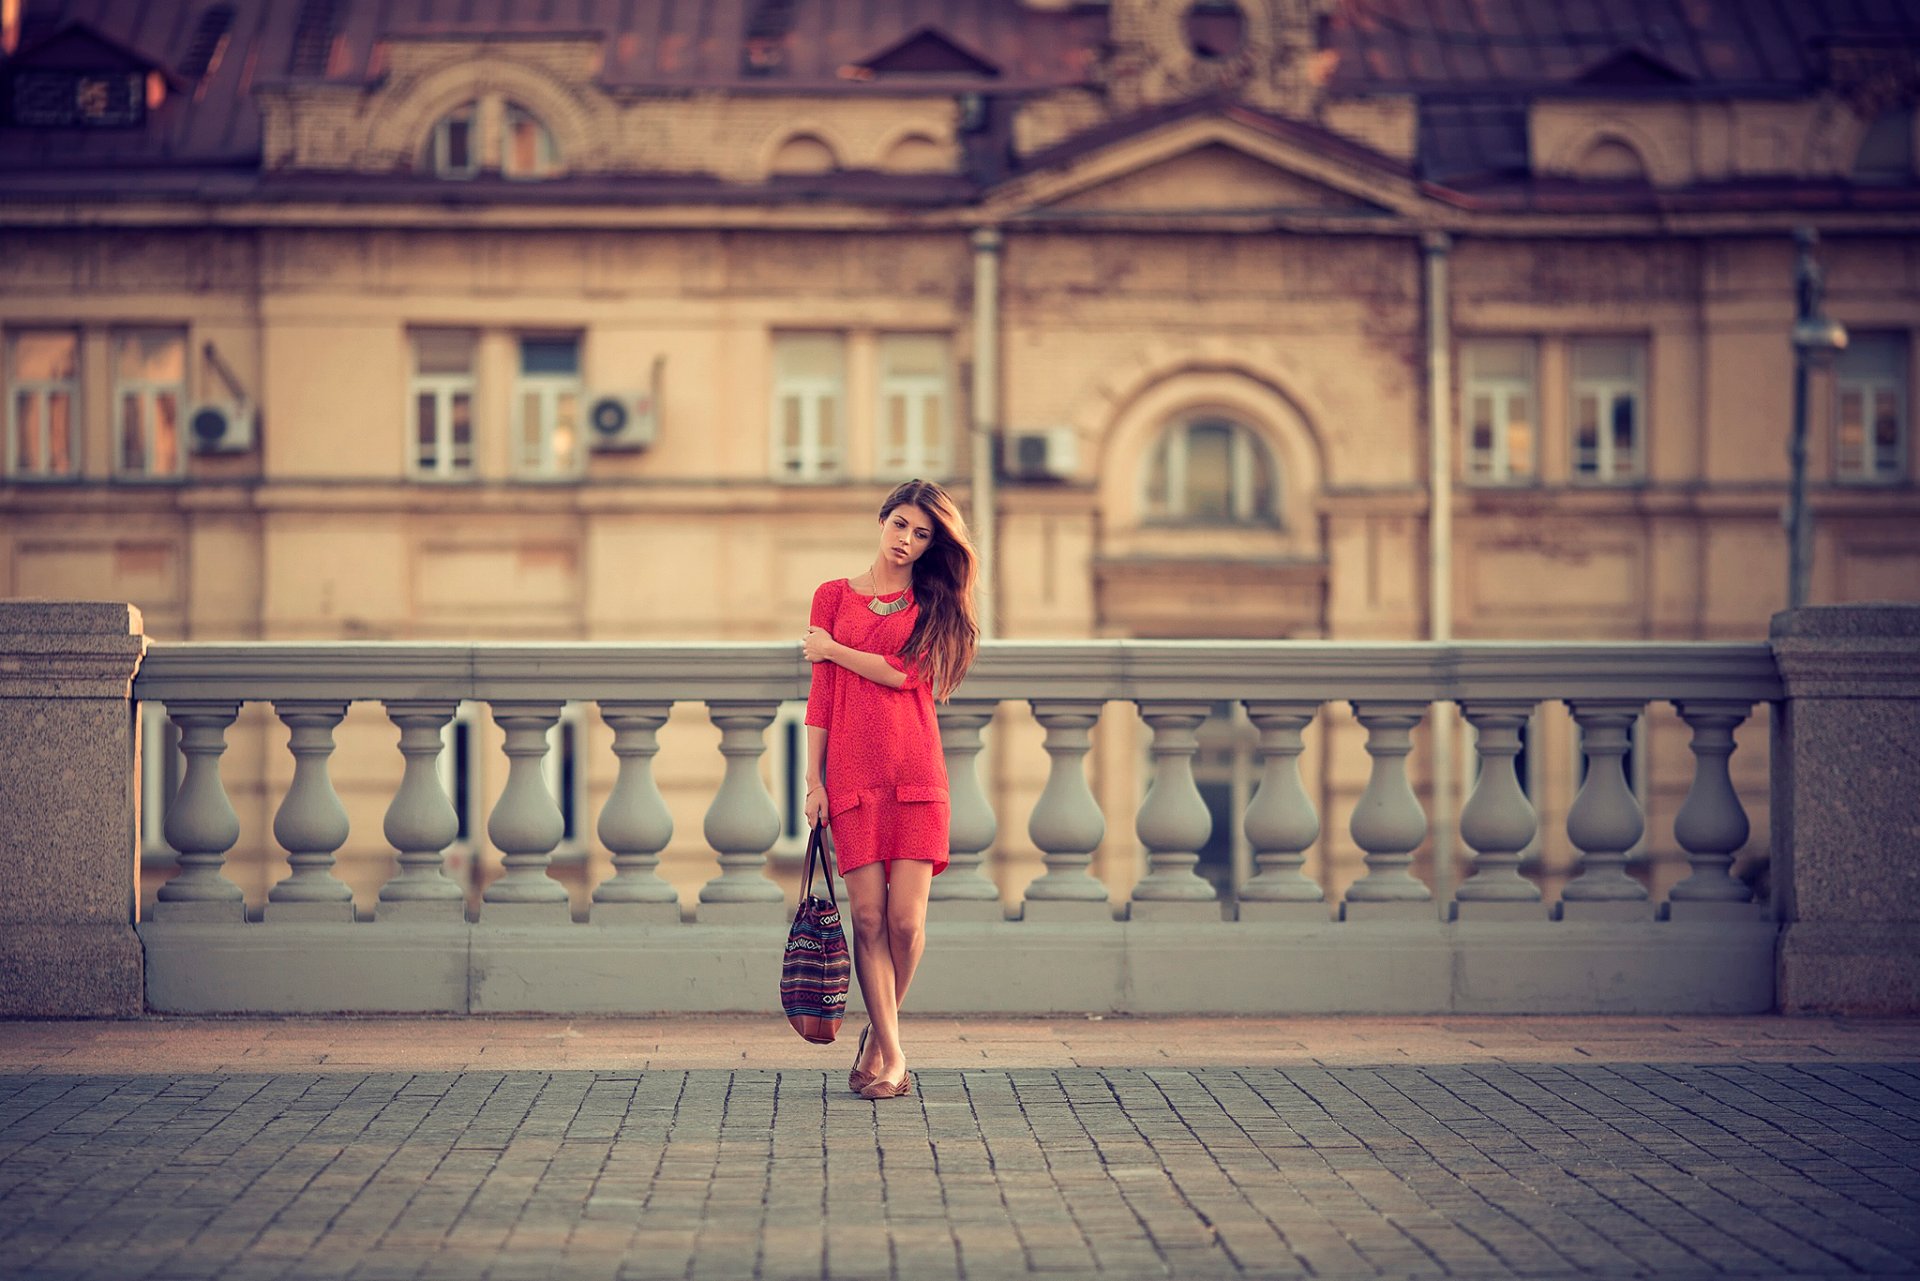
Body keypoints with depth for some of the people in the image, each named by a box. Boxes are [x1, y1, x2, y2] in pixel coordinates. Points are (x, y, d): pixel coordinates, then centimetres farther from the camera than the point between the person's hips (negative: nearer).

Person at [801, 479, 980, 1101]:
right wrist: (814, 780, 2)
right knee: (868, 917, -6)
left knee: (906, 920, -6)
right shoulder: (834, 596, 12)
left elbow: (904, 672, -7)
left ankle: (877, 1034, 15)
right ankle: (892, 1055, -1)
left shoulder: (934, 604, 10)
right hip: (853, 773, 0)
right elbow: (821, 694, 8)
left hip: (916, 772, 0)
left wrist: (833, 650, 3)